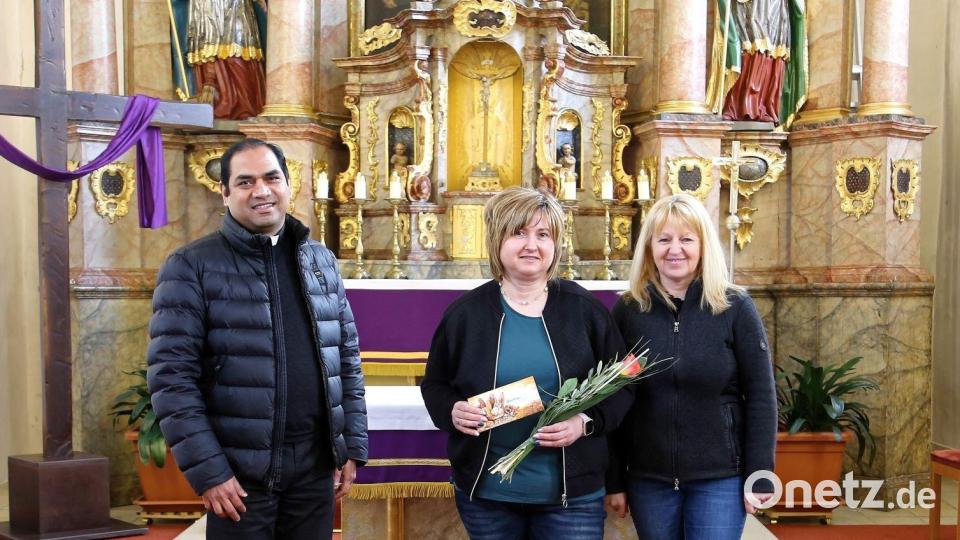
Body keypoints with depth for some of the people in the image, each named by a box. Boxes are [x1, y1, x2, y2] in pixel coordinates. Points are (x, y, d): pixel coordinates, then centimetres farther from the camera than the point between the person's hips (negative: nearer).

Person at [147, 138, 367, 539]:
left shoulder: (321, 261, 10)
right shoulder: (192, 266, -5)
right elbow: (171, 375, -10)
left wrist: (353, 445, 8)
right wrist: (206, 469, -14)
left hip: (315, 466, 4)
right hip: (239, 472, -4)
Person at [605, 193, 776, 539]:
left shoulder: (735, 308, -4)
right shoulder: (627, 310, 0)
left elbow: (760, 397, -3)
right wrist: (614, 480, 1)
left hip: (721, 478, -1)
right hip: (647, 479, 2)